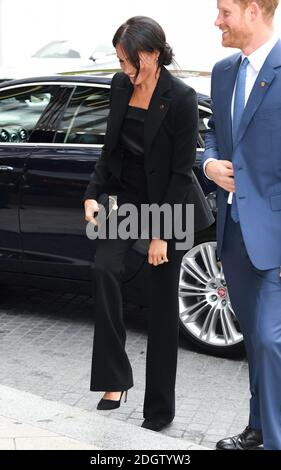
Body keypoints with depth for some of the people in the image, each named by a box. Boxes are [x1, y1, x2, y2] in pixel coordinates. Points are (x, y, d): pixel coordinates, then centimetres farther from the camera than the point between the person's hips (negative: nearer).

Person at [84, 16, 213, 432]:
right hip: (128, 196, 5)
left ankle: (159, 410, 14)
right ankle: (115, 378, -12)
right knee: (105, 268, -21)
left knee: (163, 303, 2)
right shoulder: (121, 86, -1)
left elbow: (182, 171, -16)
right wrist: (93, 194, -1)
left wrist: (161, 234, -17)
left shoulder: (181, 99, -18)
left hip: (167, 203, -5)